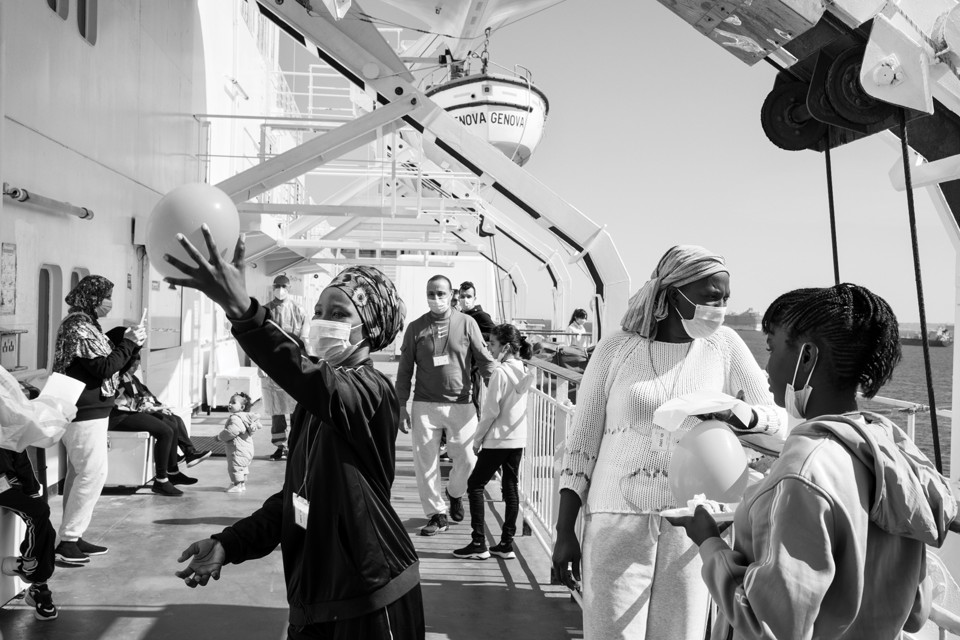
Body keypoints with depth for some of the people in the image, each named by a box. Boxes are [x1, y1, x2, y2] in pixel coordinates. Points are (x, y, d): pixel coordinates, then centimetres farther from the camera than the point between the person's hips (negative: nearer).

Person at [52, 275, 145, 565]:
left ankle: (72, 537, 21)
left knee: (80, 474, 13)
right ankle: (67, 540, 0)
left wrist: (128, 342, 6)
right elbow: (104, 368, -20)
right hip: (86, 412, -11)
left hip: (85, 411, 11)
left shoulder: (81, 323, 15)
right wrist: (129, 342, -14)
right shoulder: (79, 327, -17)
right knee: (93, 473, -7)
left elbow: (102, 360, 15)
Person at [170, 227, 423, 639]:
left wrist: (242, 309, -47)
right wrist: (229, 544, 0)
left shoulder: (374, 391, -14)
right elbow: (294, 496, 13)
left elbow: (319, 386, -37)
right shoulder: (311, 405, 10)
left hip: (371, 601, -6)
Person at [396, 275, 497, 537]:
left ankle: (455, 493, 35)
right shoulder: (416, 328, 3)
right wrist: (401, 407, 2)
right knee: (425, 462, 2)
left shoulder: (466, 323, 0)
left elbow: (485, 361, 1)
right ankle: (437, 514, 19)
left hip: (461, 405, 0)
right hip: (425, 405, 1)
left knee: (467, 460, 3)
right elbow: (404, 371, 6)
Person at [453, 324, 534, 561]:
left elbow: (491, 410, -15)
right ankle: (506, 543, 15)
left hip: (498, 440, -7)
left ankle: (479, 544, 3)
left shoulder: (500, 373, -16)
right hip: (519, 439, 7)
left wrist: (477, 439, -6)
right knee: (511, 488, 11)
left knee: (475, 485, 4)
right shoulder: (525, 372, 7)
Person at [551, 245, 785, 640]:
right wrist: (564, 533, -2)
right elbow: (581, 444, 1)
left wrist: (744, 416, -23)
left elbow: (781, 426, 1)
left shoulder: (725, 346, 1)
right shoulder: (617, 348, -3)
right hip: (618, 519, -1)